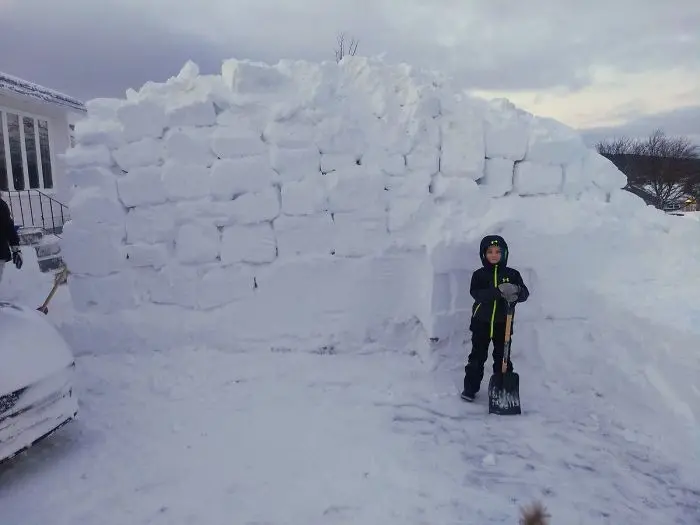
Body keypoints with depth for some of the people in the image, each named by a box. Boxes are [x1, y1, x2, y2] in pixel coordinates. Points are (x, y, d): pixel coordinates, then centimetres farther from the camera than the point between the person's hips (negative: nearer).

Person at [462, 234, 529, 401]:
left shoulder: (512, 274, 1)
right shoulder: (479, 274, -4)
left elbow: (525, 293, -6)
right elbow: (476, 293, -20)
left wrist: (516, 293, -30)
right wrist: (499, 291, -33)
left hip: (503, 324, 1)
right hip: (481, 323, -1)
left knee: (502, 357, 11)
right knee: (477, 356, 7)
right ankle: (470, 387, 18)